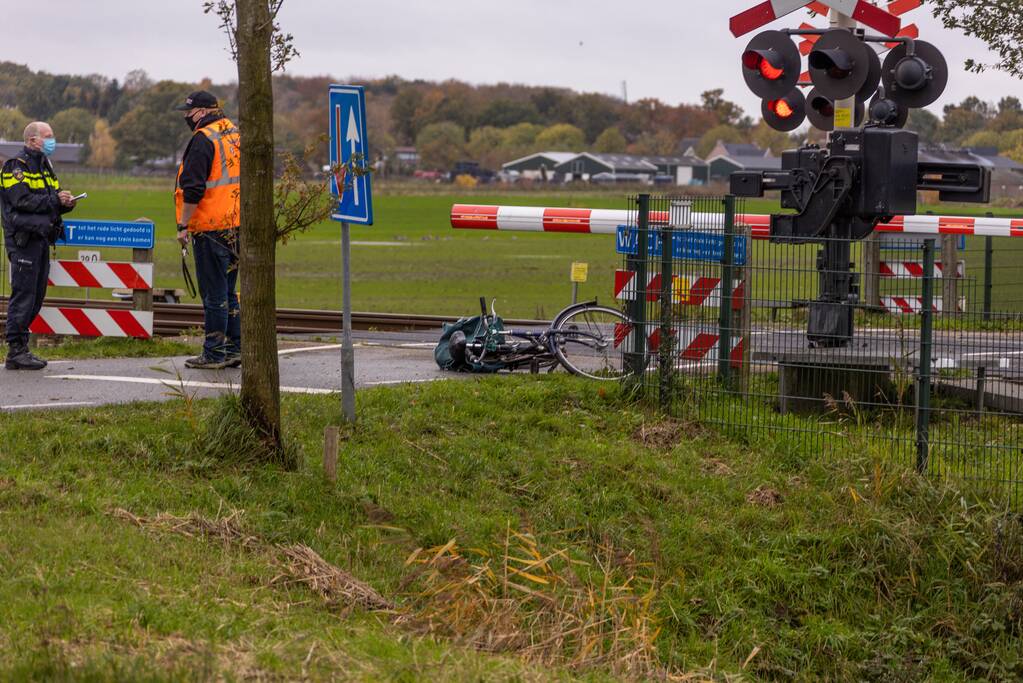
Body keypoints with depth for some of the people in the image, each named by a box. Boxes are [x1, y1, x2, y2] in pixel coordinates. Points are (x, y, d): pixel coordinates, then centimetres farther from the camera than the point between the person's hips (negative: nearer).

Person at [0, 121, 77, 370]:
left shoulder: (44, 166, 20)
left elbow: (54, 196, 22)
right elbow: (21, 200, -19)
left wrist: (66, 202, 0)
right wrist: (54, 200, -16)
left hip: (40, 237, 9)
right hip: (23, 239, -9)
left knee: (36, 295, 10)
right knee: (23, 295, -9)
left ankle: (21, 347, 15)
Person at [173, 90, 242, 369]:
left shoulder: (203, 140, -13)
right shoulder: (236, 135, 14)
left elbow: (193, 189, -18)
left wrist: (183, 225, -12)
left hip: (211, 228, -8)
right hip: (236, 228, 8)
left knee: (214, 292, -4)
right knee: (229, 291, 15)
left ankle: (214, 353, -1)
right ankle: (235, 349, 16)